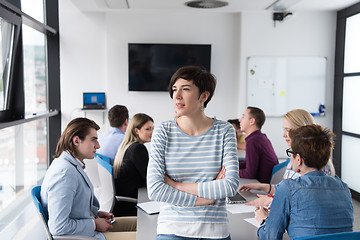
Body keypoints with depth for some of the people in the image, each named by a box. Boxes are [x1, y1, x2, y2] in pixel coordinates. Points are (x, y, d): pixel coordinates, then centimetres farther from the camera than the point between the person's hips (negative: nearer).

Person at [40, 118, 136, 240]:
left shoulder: (74, 165, 7)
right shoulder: (65, 173, -26)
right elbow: (58, 227, -30)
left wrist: (96, 213, 7)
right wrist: (95, 224, -18)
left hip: (87, 225, 11)